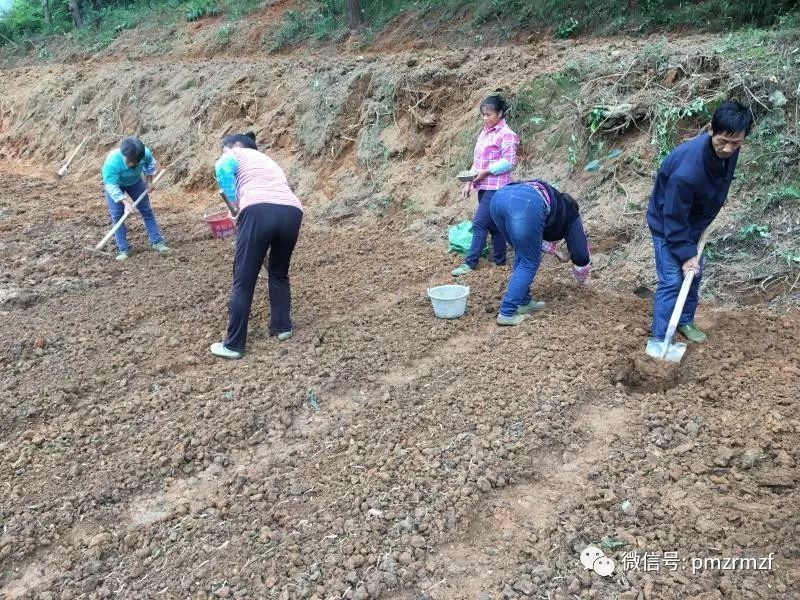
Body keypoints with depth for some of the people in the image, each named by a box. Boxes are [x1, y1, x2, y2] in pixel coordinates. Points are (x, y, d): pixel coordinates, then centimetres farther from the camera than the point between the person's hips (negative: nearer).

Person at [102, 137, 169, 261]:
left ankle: (157, 241, 10)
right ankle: (123, 249, -3)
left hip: (135, 182, 3)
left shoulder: (145, 153, -31)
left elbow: (150, 163, -5)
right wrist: (125, 201, -42)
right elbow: (112, 186, -35)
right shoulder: (111, 162, -41)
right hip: (114, 184, -3)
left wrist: (149, 181, -6)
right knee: (117, 215, -9)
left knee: (146, 210, 1)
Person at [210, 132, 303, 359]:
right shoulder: (268, 160, 40)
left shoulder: (235, 154, 22)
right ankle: (282, 326, 31)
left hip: (260, 211, -6)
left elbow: (223, 168, -2)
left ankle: (234, 345, 6)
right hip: (292, 212, 6)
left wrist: (233, 199, 10)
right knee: (279, 273, 27)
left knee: (243, 281, 2)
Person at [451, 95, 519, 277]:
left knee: (479, 223, -11)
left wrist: (486, 172, -18)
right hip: (483, 186, 8)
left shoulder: (506, 134, -9)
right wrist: (469, 183, 13)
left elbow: (509, 162, -15)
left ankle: (470, 263, -7)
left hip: (496, 187, -8)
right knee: (493, 224, 12)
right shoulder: (484, 133, 16)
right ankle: (499, 260, 19)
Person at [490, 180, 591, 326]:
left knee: (521, 255, 26)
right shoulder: (570, 213, 31)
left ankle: (523, 303, 29)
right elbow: (580, 253, 36)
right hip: (527, 203, -6)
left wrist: (553, 250, 68)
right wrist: (583, 280, 53)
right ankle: (507, 313, 6)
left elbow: (533, 235, 57)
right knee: (529, 262, 10)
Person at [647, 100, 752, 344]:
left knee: (694, 275, 17)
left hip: (692, 222, 8)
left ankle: (685, 322, 36)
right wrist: (686, 255, -24)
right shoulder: (686, 171, -41)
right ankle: (660, 339, -1)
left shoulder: (729, 148, -16)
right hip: (667, 225, -8)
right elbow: (674, 219, -29)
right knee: (672, 281, -9)